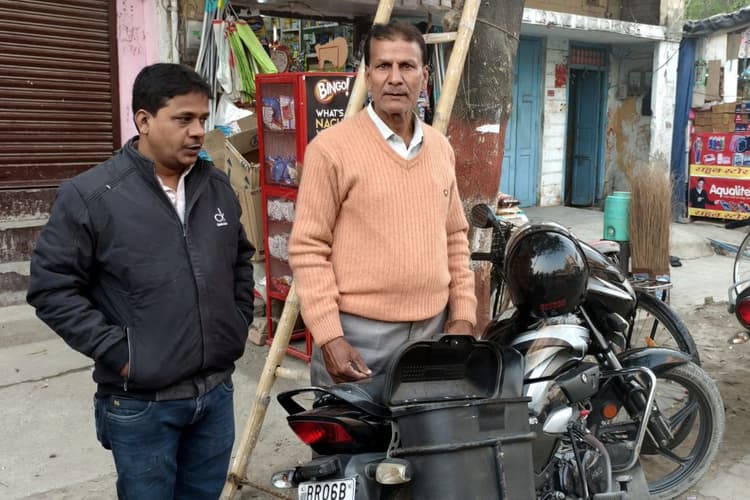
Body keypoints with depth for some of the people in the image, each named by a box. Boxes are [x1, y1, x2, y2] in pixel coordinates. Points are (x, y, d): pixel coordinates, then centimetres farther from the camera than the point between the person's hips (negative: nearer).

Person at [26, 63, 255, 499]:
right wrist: (115, 351, -15)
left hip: (217, 391, 5)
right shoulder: (89, 196, -13)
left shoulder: (218, 187, 5)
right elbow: (52, 287, -10)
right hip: (140, 403, -5)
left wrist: (240, 324, 11)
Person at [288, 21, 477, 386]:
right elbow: (308, 248, -10)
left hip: (432, 330, 6)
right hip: (358, 334, -5)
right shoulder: (331, 148, -10)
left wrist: (463, 313, 8)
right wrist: (328, 337, -15)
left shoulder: (440, 148, 9)